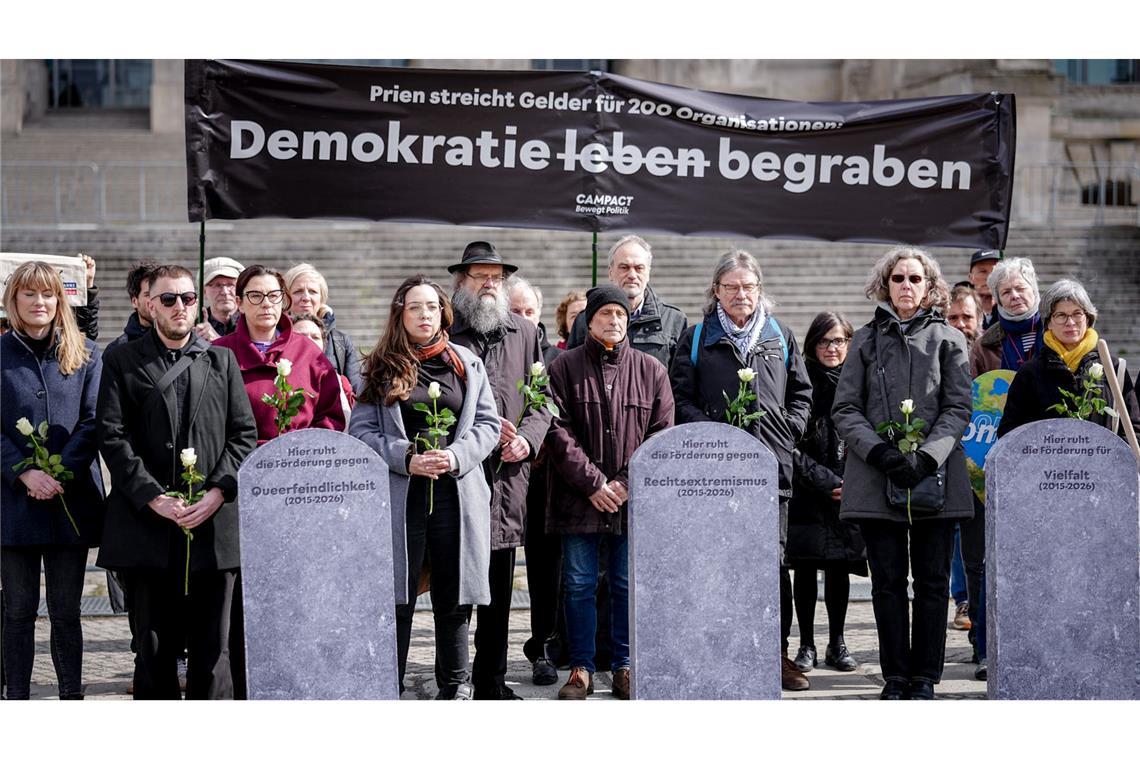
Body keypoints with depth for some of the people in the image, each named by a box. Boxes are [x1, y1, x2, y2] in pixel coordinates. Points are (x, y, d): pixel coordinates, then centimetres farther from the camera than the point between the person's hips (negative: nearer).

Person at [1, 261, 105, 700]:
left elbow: (93, 421, 1)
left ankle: (72, 696, 11)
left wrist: (61, 474, -12)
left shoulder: (85, 355, 7)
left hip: (72, 498, 1)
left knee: (66, 611, 5)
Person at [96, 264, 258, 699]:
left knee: (211, 645, 3)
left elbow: (244, 434, 7)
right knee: (154, 645, 5)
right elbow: (113, 437, -1)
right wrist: (154, 498, -12)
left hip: (213, 520, 1)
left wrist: (217, 492, -8)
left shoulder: (222, 361, 14)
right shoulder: (122, 361, 8)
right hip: (146, 522, -1)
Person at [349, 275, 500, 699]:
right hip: (399, 493, -1)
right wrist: (405, 458, -13)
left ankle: (455, 684, 17)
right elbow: (361, 429, 1)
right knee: (398, 594, 0)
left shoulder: (468, 365, 11)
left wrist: (456, 456, -10)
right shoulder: (381, 368, 6)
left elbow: (488, 423, 8)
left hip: (457, 493, 2)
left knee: (452, 594, 8)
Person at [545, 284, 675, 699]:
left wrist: (627, 483, -7)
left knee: (628, 585, 6)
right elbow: (558, 431, -4)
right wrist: (593, 483, -11)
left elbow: (662, 434, 4)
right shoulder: (565, 367, 3)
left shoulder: (651, 370, 8)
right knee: (579, 584, 3)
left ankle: (624, 667, 15)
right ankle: (581, 669, 12)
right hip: (579, 498, -1)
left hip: (634, 500, 1)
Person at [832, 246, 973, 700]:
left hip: (935, 476, -1)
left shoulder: (948, 339, 10)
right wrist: (880, 452, -11)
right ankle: (895, 676, 9)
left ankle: (924, 677, 8)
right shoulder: (866, 340, 12)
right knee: (888, 581, 2)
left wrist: (926, 458, -13)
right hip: (876, 477, 1)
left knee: (932, 581, 1)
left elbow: (958, 408, 2)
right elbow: (845, 410, 5)